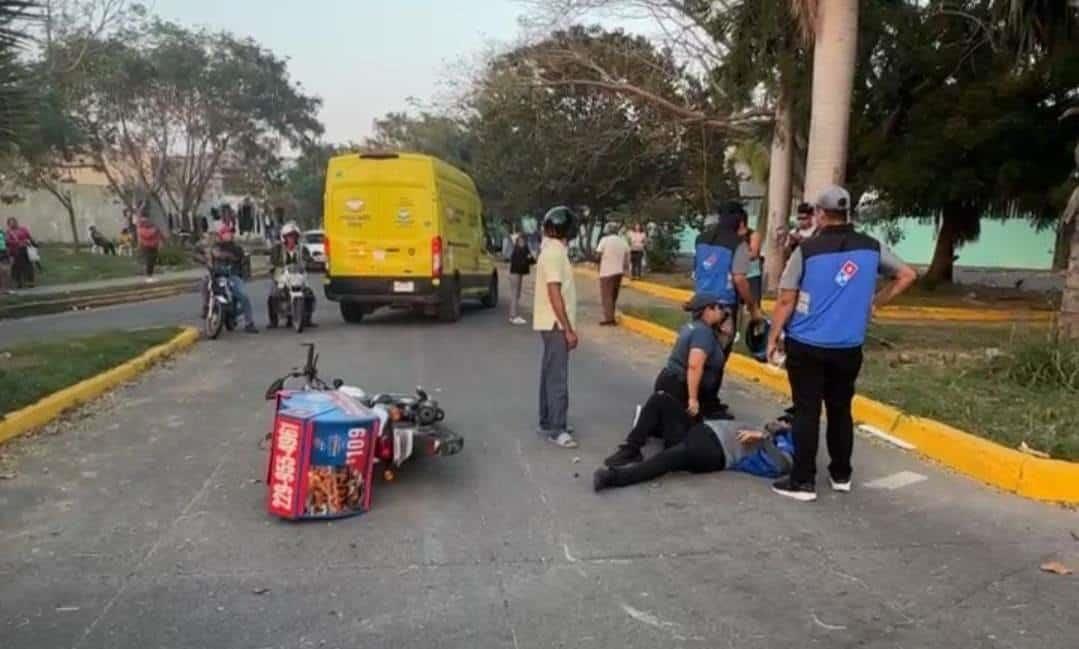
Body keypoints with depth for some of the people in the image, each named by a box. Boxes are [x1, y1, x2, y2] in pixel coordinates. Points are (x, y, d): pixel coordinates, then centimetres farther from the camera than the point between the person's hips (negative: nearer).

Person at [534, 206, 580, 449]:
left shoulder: (553, 250, 13)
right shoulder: (555, 252, -18)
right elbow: (554, 293, -23)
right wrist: (568, 329, -22)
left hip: (553, 323, 10)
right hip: (555, 324, -10)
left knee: (550, 374, 14)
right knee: (558, 378, -7)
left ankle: (547, 422, 23)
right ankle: (556, 429, -3)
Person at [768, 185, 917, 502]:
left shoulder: (807, 249, -10)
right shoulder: (872, 247, 3)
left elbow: (786, 300, -9)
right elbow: (908, 275, 11)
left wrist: (773, 337, 0)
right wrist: (876, 301, 15)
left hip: (806, 345, -4)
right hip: (848, 347, 4)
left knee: (807, 412, 2)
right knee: (841, 410, 16)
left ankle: (803, 481, 4)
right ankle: (841, 474, 28)